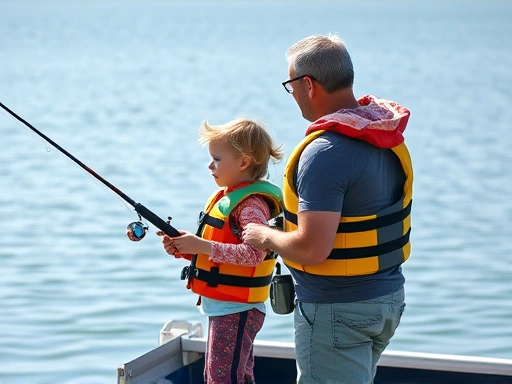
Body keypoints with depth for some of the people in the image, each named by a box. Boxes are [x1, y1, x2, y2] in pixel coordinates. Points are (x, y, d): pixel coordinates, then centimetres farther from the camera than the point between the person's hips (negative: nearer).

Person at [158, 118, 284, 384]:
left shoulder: (252, 204, -19)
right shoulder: (227, 197, 13)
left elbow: (254, 253, -32)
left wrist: (203, 246, -28)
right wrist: (183, 248, 2)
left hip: (237, 309, -11)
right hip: (222, 307, 11)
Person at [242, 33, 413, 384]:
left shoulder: (325, 152, -24)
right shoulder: (388, 136, 3)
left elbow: (312, 248, -28)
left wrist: (265, 236, -9)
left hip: (336, 310, -9)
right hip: (391, 295, 9)